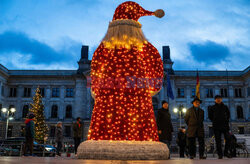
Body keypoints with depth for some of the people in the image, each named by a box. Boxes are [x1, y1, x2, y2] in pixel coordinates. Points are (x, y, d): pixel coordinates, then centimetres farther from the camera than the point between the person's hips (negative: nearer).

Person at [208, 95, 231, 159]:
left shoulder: (225, 107, 10)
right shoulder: (212, 108, 5)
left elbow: (228, 114, 21)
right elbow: (210, 116, 12)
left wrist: (226, 121, 11)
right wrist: (214, 121, 6)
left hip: (225, 125, 2)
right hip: (216, 126, -2)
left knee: (228, 139, -5)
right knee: (218, 141, -1)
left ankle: (226, 152, 10)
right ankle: (220, 154, 5)